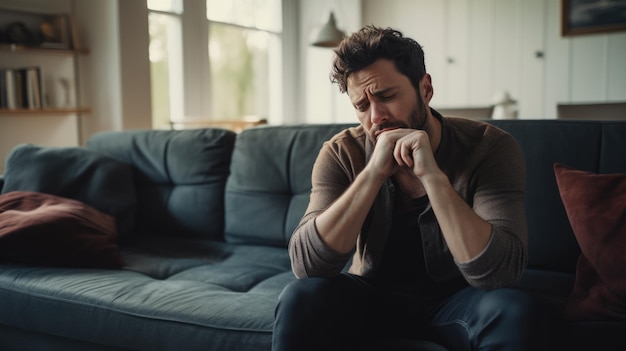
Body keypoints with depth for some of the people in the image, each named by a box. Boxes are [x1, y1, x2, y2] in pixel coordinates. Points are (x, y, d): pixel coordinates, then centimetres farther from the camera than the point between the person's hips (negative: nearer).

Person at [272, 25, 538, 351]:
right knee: (298, 298, -27)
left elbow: (498, 274, -28)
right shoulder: (342, 153, -13)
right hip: (371, 295, 1)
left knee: (511, 308, -31)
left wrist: (431, 175, -37)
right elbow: (306, 265, -24)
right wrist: (375, 171, -32)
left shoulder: (490, 147, -18)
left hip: (453, 299, 0)